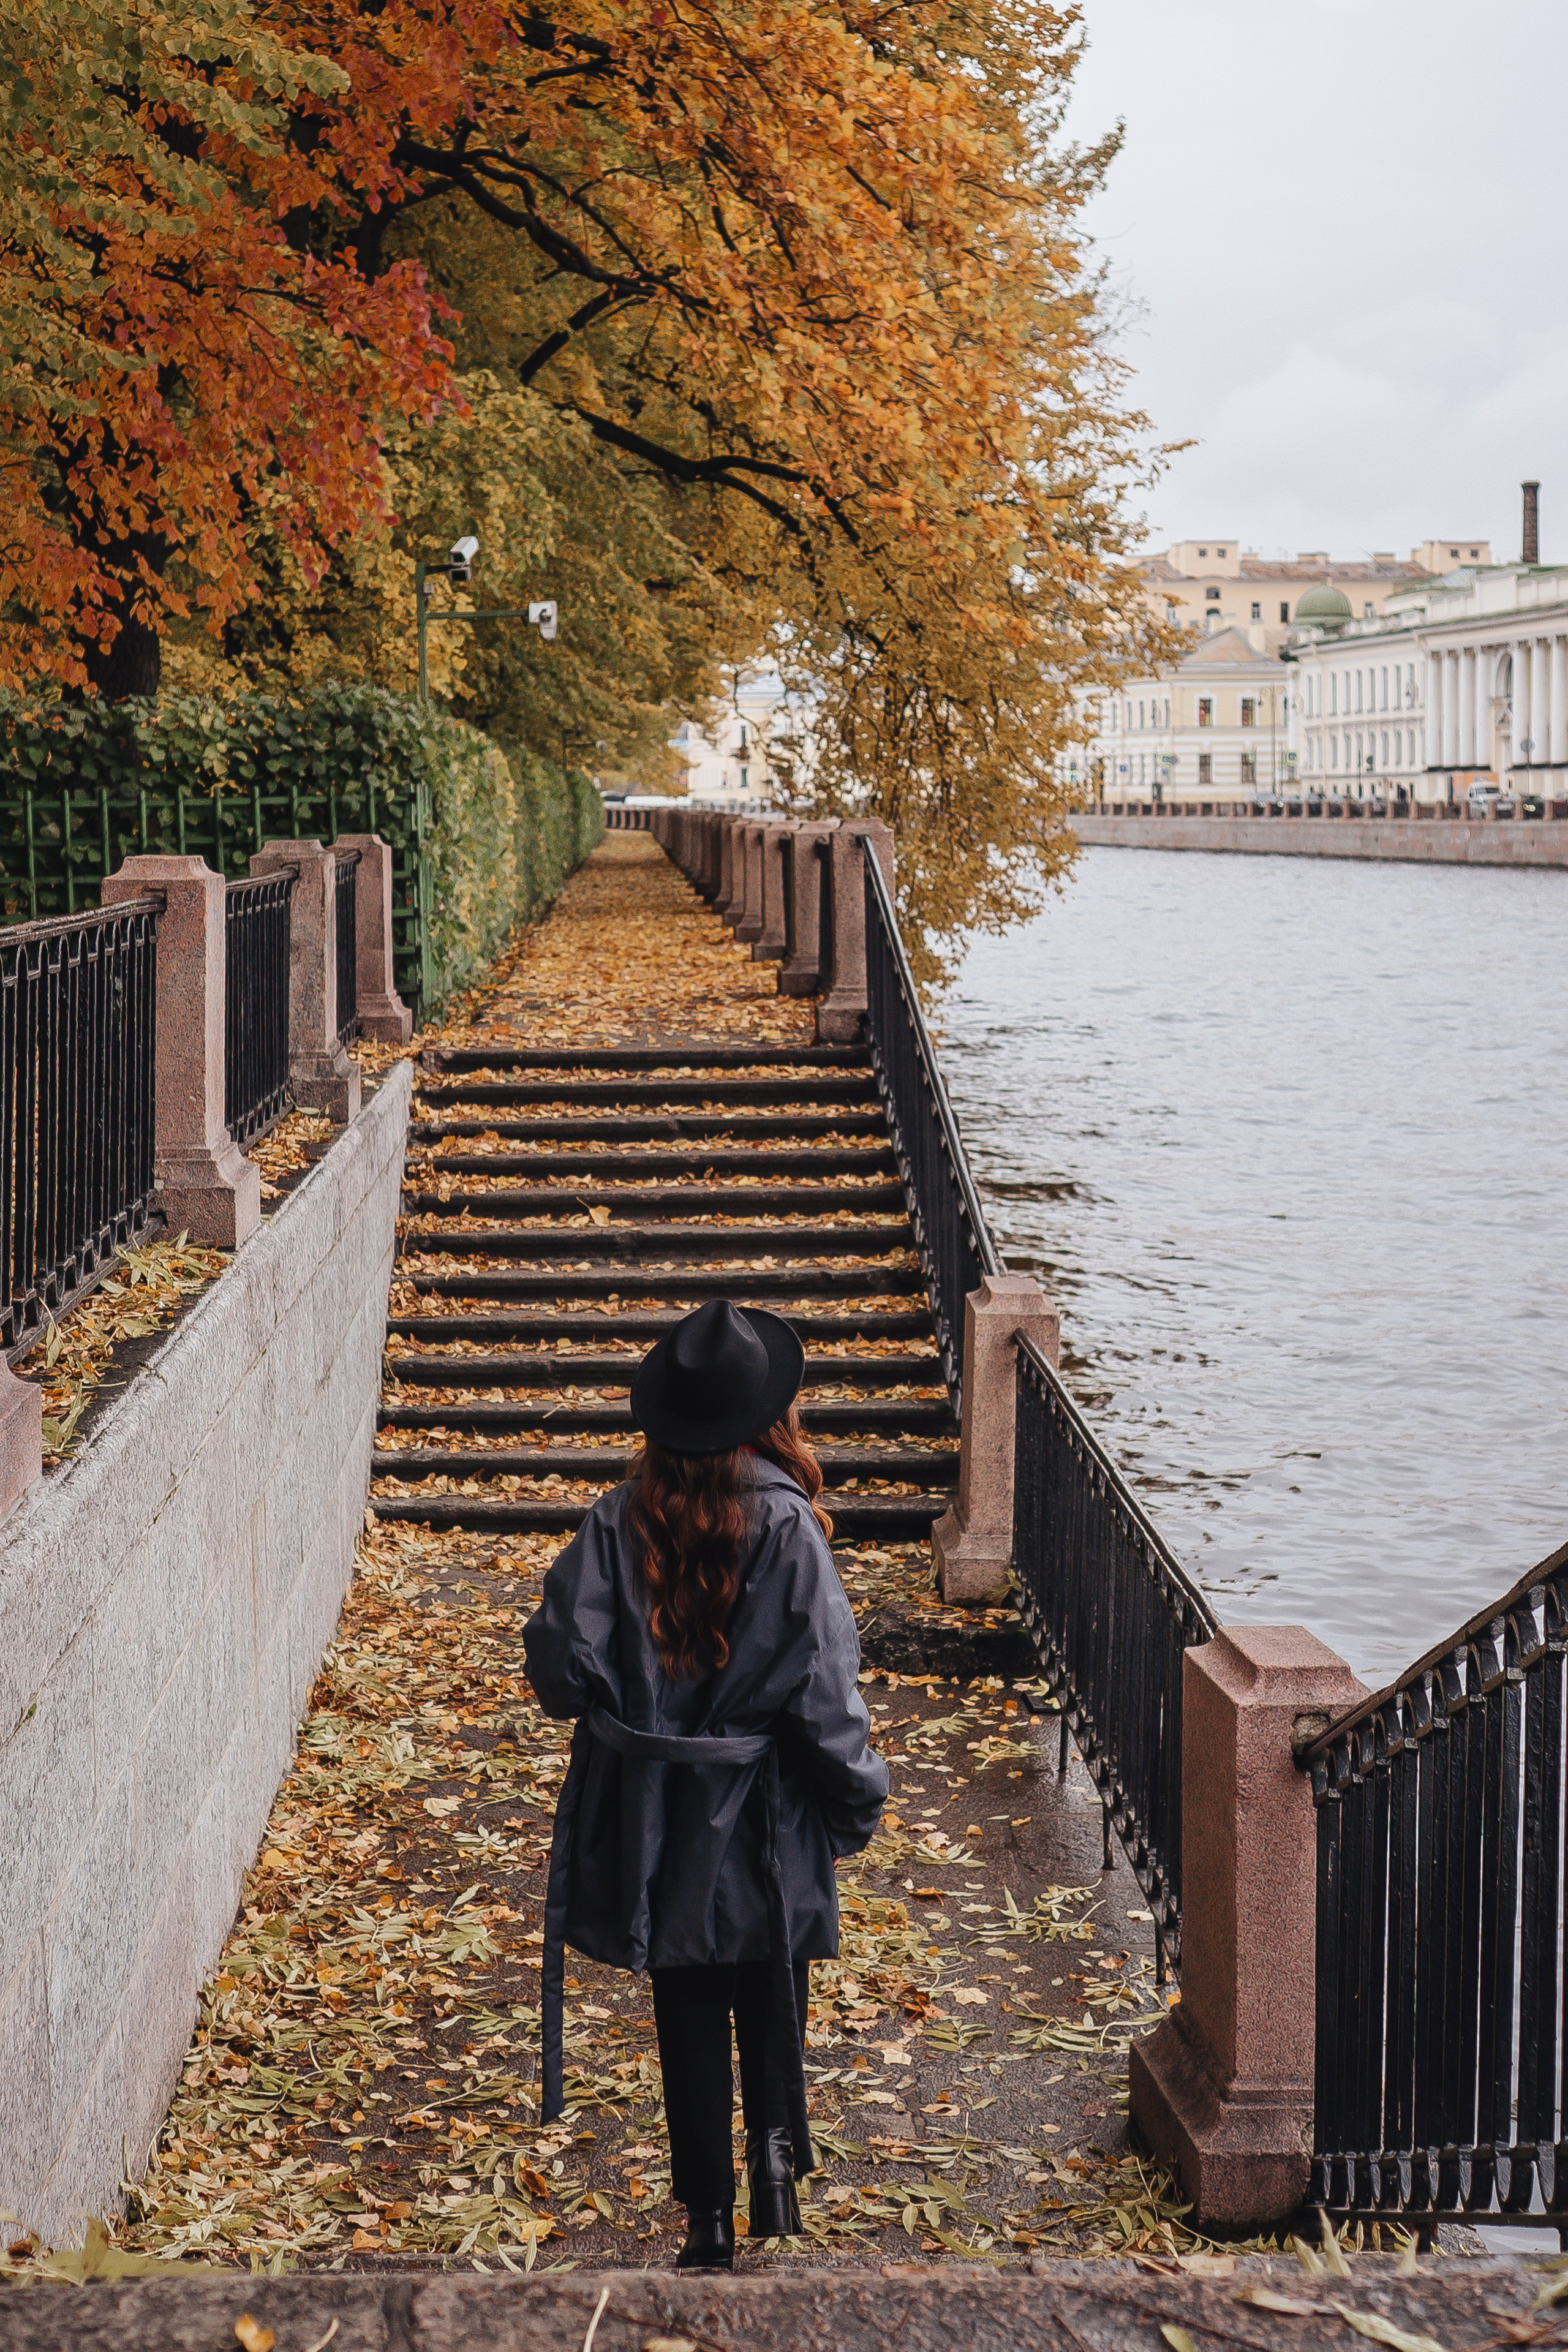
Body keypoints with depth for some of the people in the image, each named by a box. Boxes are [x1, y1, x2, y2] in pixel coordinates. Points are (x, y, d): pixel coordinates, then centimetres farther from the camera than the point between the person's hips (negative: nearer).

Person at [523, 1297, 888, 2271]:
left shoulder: (622, 1520, -9)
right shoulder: (785, 1523, -15)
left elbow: (563, 1658, -10)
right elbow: (823, 1680, -15)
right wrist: (860, 1792, -3)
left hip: (655, 1812, 2)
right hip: (765, 1818, -1)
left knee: (690, 2008, 12)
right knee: (771, 1988, 21)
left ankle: (709, 2214, 15)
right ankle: (777, 2141, 4)